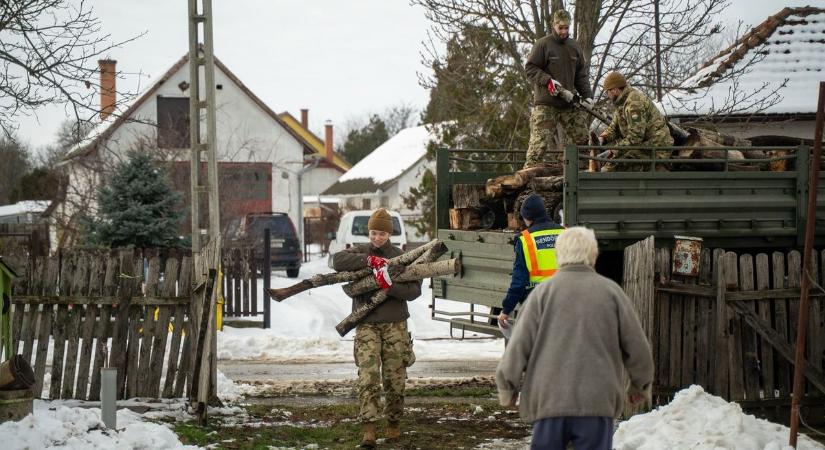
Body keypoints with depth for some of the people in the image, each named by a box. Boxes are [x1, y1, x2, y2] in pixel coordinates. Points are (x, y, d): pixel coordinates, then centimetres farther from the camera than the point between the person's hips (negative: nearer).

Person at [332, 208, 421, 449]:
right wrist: (369, 260, -20)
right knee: (368, 377, -13)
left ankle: (394, 423, 23)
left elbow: (414, 290, -3)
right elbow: (338, 260, -13)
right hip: (367, 324, -1)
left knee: (395, 379, 4)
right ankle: (369, 430, -17)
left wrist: (390, 287, -20)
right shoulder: (361, 251, 6)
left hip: (395, 324, 1)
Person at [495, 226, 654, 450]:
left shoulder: (543, 292, 1)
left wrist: (507, 387, 14)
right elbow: (637, 347, 8)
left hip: (549, 400, 0)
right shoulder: (610, 291, 3)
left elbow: (519, 345, -1)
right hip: (598, 402, 0)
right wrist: (641, 385, 25)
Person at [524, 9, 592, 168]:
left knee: (581, 136, 4)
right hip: (545, 103, -6)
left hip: (569, 102, 6)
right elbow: (530, 68, -6)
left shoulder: (574, 47, 14)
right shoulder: (543, 44, -3)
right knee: (540, 140, -11)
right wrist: (547, 81, -18)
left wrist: (587, 96, 7)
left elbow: (581, 75, 17)